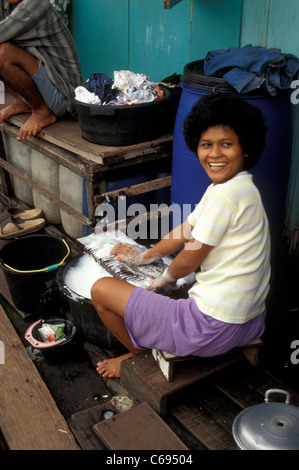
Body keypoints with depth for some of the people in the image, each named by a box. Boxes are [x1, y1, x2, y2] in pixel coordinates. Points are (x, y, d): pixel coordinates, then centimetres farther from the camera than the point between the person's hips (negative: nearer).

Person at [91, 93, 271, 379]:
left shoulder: (226, 195, -23)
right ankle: (144, 347, 31)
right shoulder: (224, 187, 7)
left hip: (214, 328, -10)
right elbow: (187, 230, 19)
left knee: (101, 290, 0)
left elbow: (189, 259, -14)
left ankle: (141, 355, 21)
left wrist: (166, 278, 8)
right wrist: (145, 256, 29)